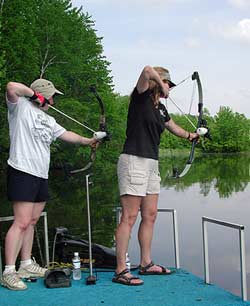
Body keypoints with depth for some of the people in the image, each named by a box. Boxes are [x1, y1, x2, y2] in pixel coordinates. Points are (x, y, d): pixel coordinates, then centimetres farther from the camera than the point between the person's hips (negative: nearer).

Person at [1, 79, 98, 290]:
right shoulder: (21, 107, -3)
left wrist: (87, 141, 18)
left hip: (41, 176, 9)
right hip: (23, 172, -9)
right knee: (21, 223, -13)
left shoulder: (48, 120, 22)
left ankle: (26, 265, 22)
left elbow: (66, 135, 24)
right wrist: (34, 93, -9)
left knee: (32, 221, 13)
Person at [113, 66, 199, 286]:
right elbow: (147, 71, -25)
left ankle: (146, 264, 23)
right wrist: (161, 85, -9)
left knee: (150, 215, 12)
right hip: (134, 161, -9)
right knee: (129, 217, -9)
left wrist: (190, 135, 51)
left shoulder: (161, 109, 16)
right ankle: (121, 271, -5)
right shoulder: (141, 98, -6)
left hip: (152, 164, 9)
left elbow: (173, 127, 37)